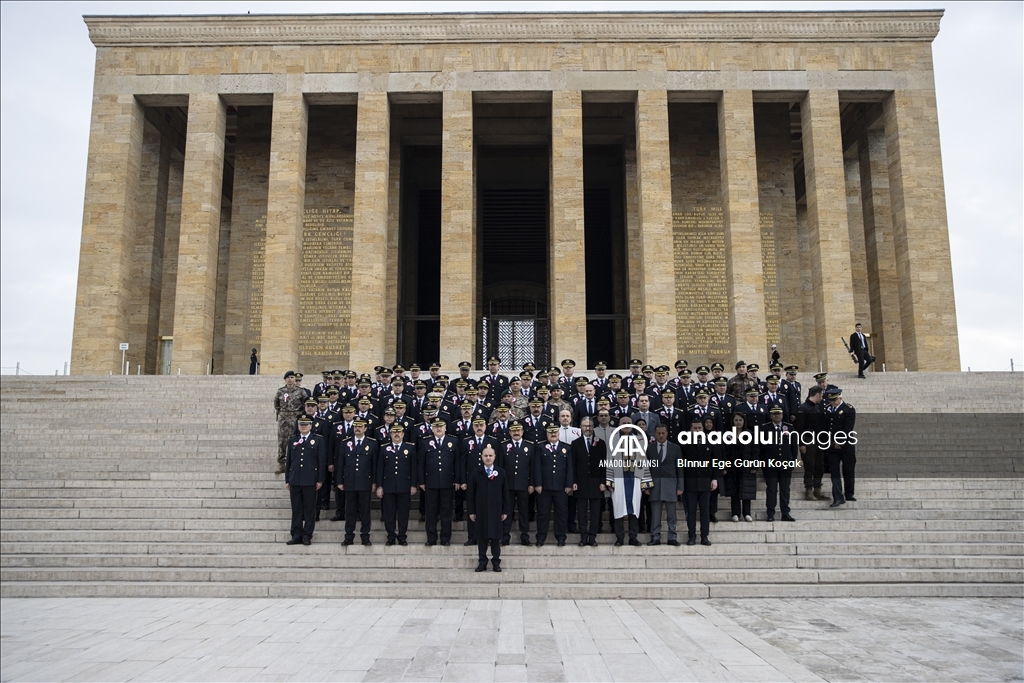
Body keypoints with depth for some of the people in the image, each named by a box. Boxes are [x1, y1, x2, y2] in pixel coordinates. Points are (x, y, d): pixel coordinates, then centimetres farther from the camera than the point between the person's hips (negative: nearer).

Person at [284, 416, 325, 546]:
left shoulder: (318, 440, 2)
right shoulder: (292, 441, 12)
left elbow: (322, 461, -1)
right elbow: (288, 461, 13)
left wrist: (320, 480, -6)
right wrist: (287, 480, 10)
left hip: (310, 480, -3)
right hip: (295, 480, 3)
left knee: (309, 509, 2)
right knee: (296, 509, 6)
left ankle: (307, 536, 9)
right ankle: (296, 535, 12)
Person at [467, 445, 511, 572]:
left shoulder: (501, 473, 1)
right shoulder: (476, 473, 1)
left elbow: (505, 493, 2)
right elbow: (470, 493, 2)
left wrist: (506, 511, -1)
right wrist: (471, 511, -2)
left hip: (496, 510, 0)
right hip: (481, 510, 0)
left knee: (496, 537, 4)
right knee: (482, 536, 5)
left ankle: (496, 562, 13)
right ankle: (482, 562, 14)